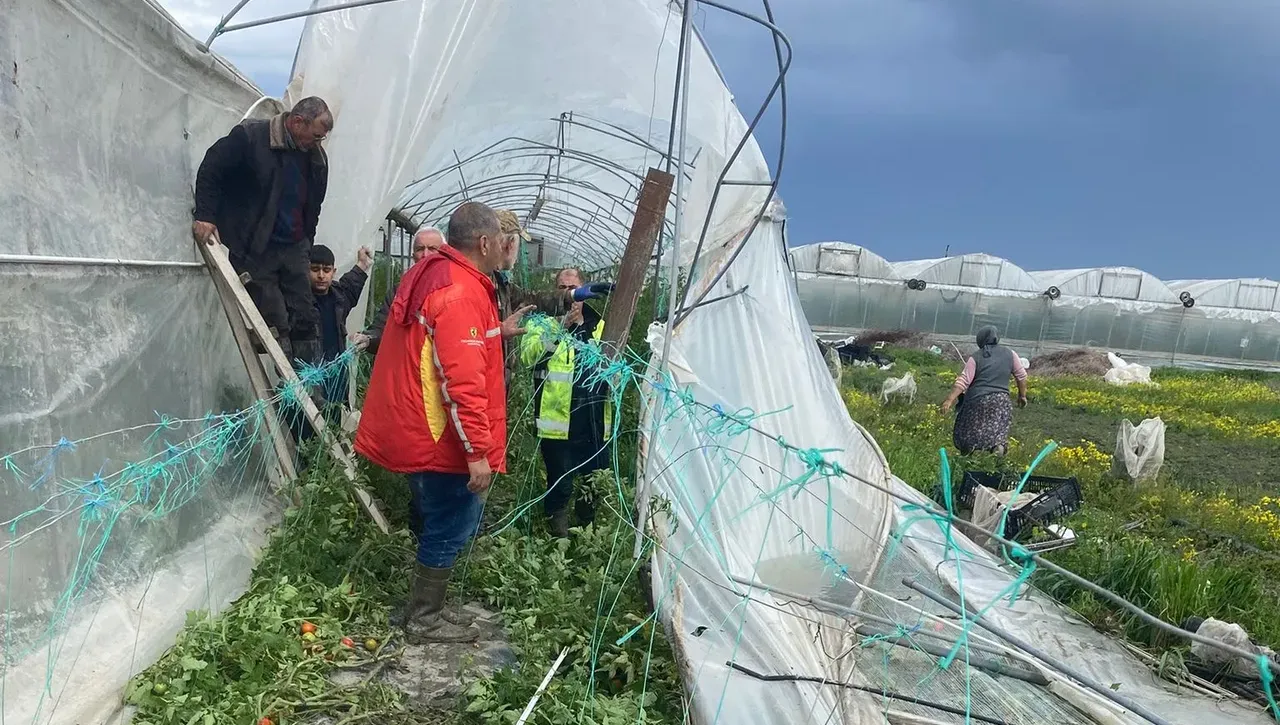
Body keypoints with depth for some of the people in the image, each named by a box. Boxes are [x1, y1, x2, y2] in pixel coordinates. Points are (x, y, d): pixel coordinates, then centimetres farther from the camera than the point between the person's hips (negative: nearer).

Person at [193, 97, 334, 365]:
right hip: (254, 249, -5)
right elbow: (211, 170, -5)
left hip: (293, 249, 5)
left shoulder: (317, 157, 7)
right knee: (275, 325, -6)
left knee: (306, 322, 3)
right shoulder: (249, 137, -10)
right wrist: (205, 216, -12)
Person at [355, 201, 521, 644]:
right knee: (452, 527, 4)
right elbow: (462, 381, -27)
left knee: (441, 523, 20)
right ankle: (424, 620, 17)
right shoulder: (461, 293, -22)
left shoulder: (431, 276, 11)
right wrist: (478, 450, -24)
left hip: (416, 431, 11)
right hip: (440, 438, -11)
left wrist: (497, 332, 27)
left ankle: (426, 607, 33)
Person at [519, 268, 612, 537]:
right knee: (560, 488, 2)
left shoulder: (599, 326, 13)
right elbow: (529, 355, -20)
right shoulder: (543, 321, 0)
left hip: (594, 424, 5)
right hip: (559, 422, -4)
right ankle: (559, 538, 20)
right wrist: (560, 328, -32)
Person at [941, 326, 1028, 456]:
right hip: (1001, 401, 2)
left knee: (968, 431, 12)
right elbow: (1021, 376, 12)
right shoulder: (1010, 354, 6)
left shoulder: (976, 358, -2)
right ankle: (998, 444, -19)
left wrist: (949, 400, -11)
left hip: (978, 401, -2)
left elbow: (963, 381, -10)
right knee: (998, 430, 8)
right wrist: (1022, 396, 24)